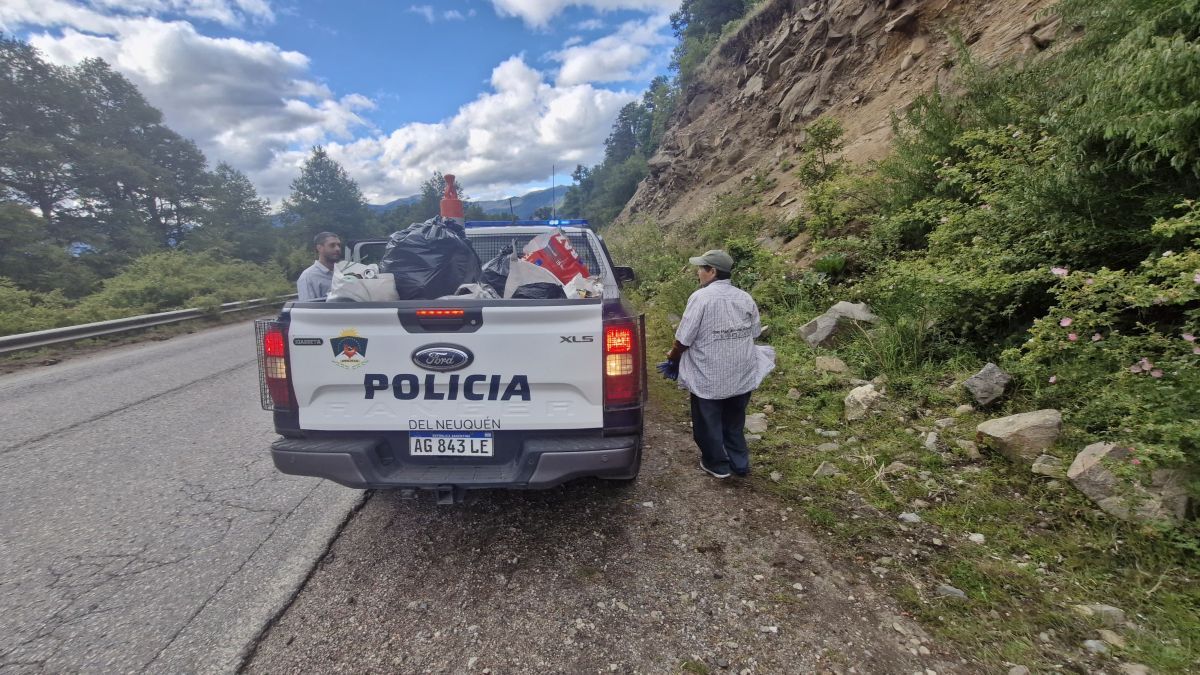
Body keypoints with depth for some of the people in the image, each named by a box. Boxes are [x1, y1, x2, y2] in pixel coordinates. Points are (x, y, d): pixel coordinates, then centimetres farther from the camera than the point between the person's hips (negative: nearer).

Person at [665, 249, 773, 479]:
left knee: (708, 423, 14)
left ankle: (717, 464, 28)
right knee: (734, 422, 22)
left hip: (708, 377, -6)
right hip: (742, 374, 6)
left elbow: (683, 339, -17)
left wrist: (673, 357, 2)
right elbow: (754, 333, 8)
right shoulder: (745, 298, 1)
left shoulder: (701, 297, -17)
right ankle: (740, 464, 33)